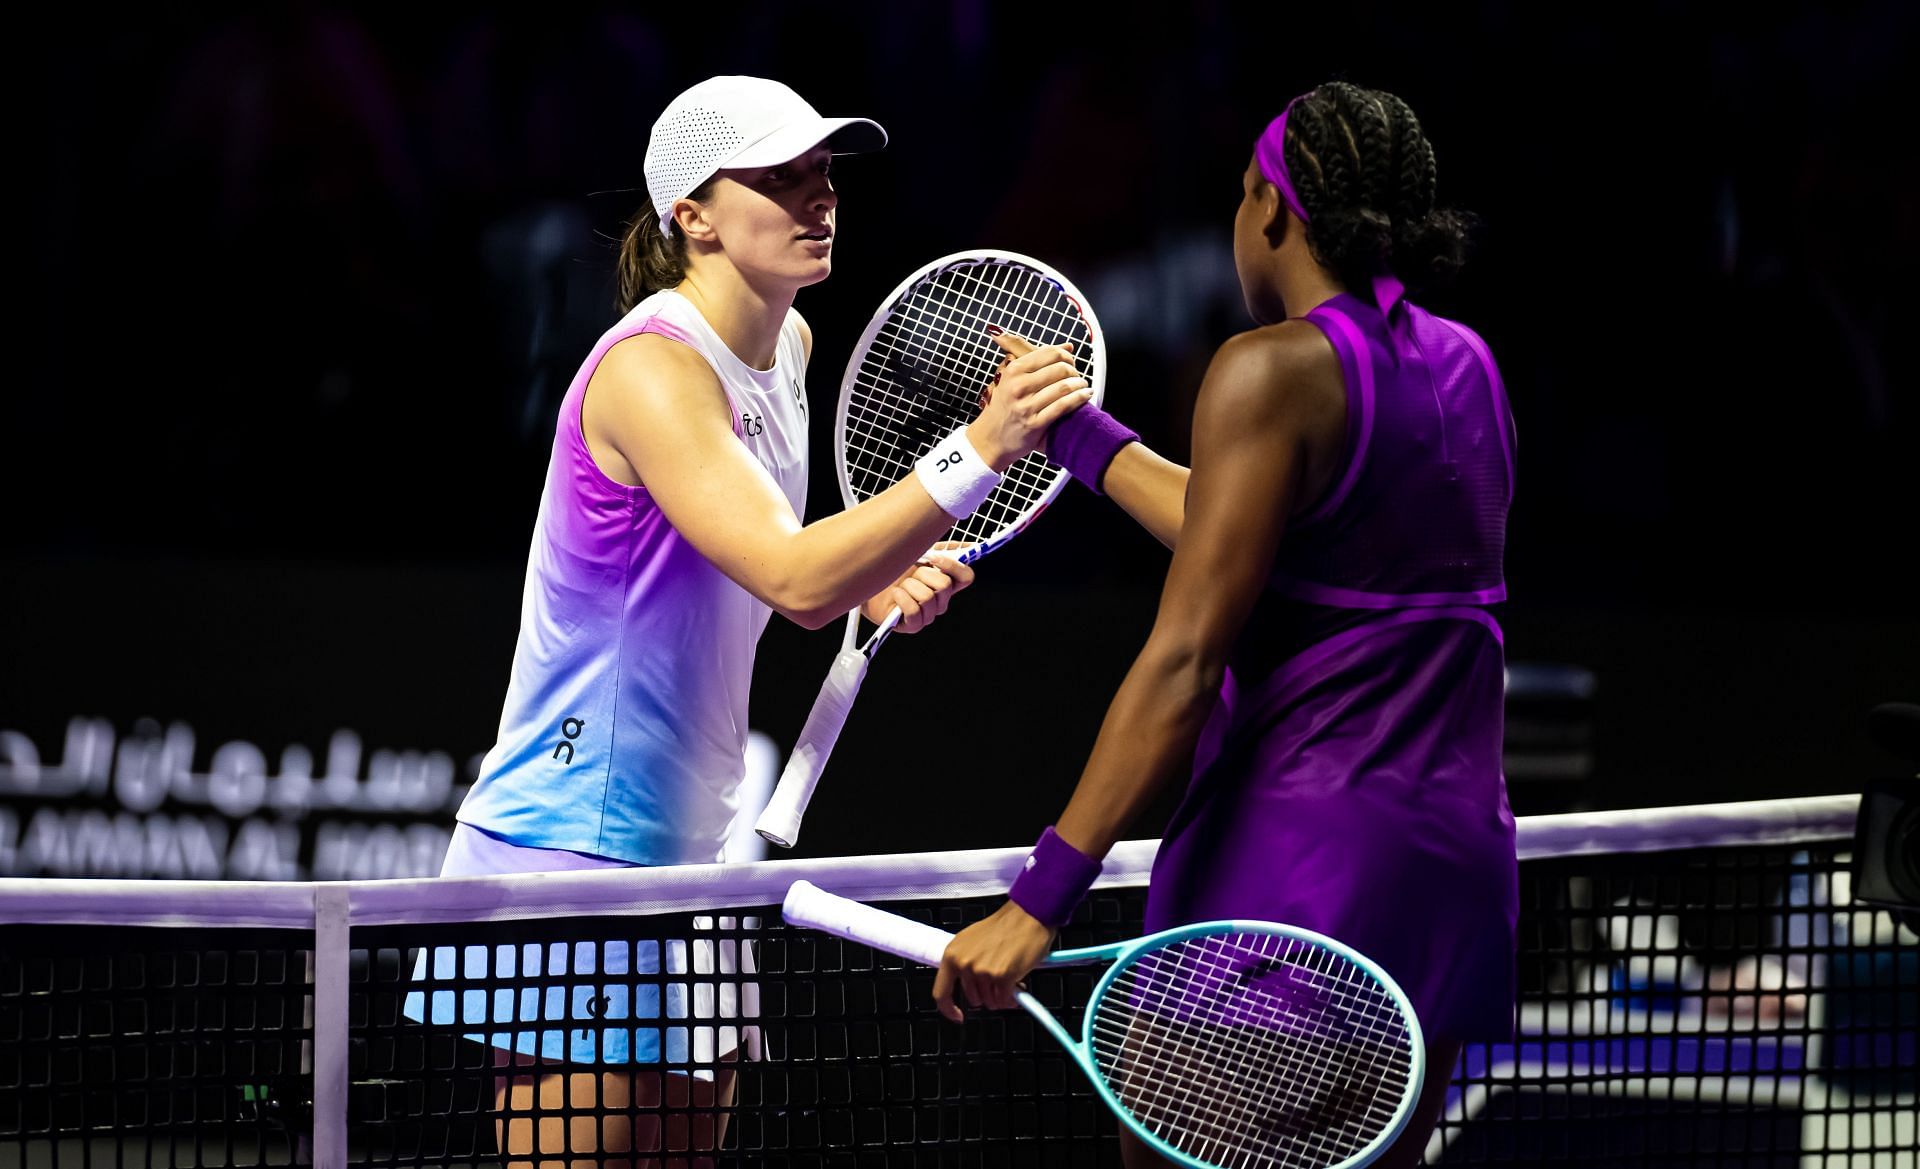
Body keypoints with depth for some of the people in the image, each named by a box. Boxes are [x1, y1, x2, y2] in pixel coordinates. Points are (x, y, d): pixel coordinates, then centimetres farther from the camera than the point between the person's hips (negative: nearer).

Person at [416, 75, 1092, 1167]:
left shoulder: (787, 343, 9)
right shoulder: (652, 370, -20)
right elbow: (794, 578, -33)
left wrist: (876, 581, 4)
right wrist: (975, 453, -40)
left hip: (687, 850, 9)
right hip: (573, 851, -9)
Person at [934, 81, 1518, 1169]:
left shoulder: (1274, 370, -11)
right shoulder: (1466, 365, 12)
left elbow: (1185, 661, -17)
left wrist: (1043, 896, -17)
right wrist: (1075, 434, 35)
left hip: (1297, 854, -8)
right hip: (1456, 861, 8)